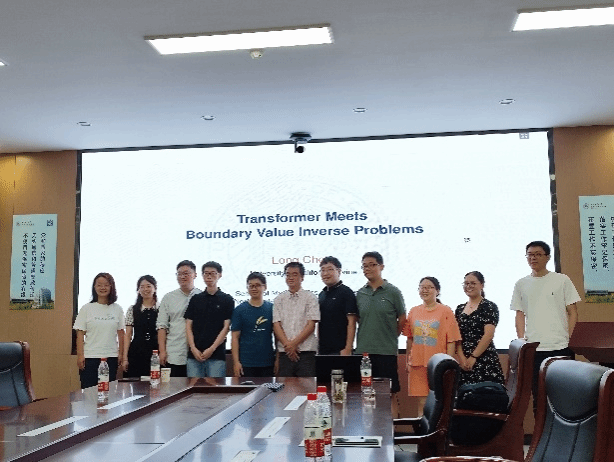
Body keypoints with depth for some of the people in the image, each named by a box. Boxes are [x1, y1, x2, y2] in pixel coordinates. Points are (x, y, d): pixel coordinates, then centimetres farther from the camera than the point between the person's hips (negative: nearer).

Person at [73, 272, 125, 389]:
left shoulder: (117, 309, 7)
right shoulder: (87, 308, 2)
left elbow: (121, 333, 10)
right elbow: (80, 334, 0)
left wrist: (120, 353, 5)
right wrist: (80, 355, -5)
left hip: (111, 357, 2)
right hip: (90, 357, -2)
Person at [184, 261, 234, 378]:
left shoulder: (227, 300, 4)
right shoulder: (195, 299, 13)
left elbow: (226, 327, -1)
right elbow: (188, 325, 9)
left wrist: (212, 349, -10)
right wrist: (193, 348, -5)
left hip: (217, 355, -2)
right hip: (194, 355, 3)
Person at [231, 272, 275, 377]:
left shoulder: (272, 308, 6)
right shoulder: (240, 310, 1)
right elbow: (235, 337, 0)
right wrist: (236, 361, -7)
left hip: (268, 362, 2)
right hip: (246, 363, -2)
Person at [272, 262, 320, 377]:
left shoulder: (310, 298, 6)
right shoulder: (279, 299, 13)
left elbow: (311, 325, -2)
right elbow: (276, 325, 4)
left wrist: (294, 343, -10)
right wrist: (288, 345, -9)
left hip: (306, 352, -2)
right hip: (285, 352, 2)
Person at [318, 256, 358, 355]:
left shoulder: (346, 292, -6)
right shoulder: (322, 294, 16)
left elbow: (351, 323, -12)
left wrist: (348, 348, -18)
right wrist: (318, 346, 15)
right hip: (323, 349, 7)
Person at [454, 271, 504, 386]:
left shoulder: (489, 307, -1)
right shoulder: (460, 309, 15)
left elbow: (488, 335, -10)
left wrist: (473, 357, -13)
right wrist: (462, 358, -5)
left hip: (485, 360, -5)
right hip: (464, 363, 5)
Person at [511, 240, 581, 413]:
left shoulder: (562, 280, 5)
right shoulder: (521, 284, 11)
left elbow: (572, 312, 5)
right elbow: (520, 315, 12)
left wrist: (568, 337, -3)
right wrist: (521, 341, 1)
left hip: (560, 347, -2)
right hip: (533, 348, 2)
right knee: (537, 394, 6)